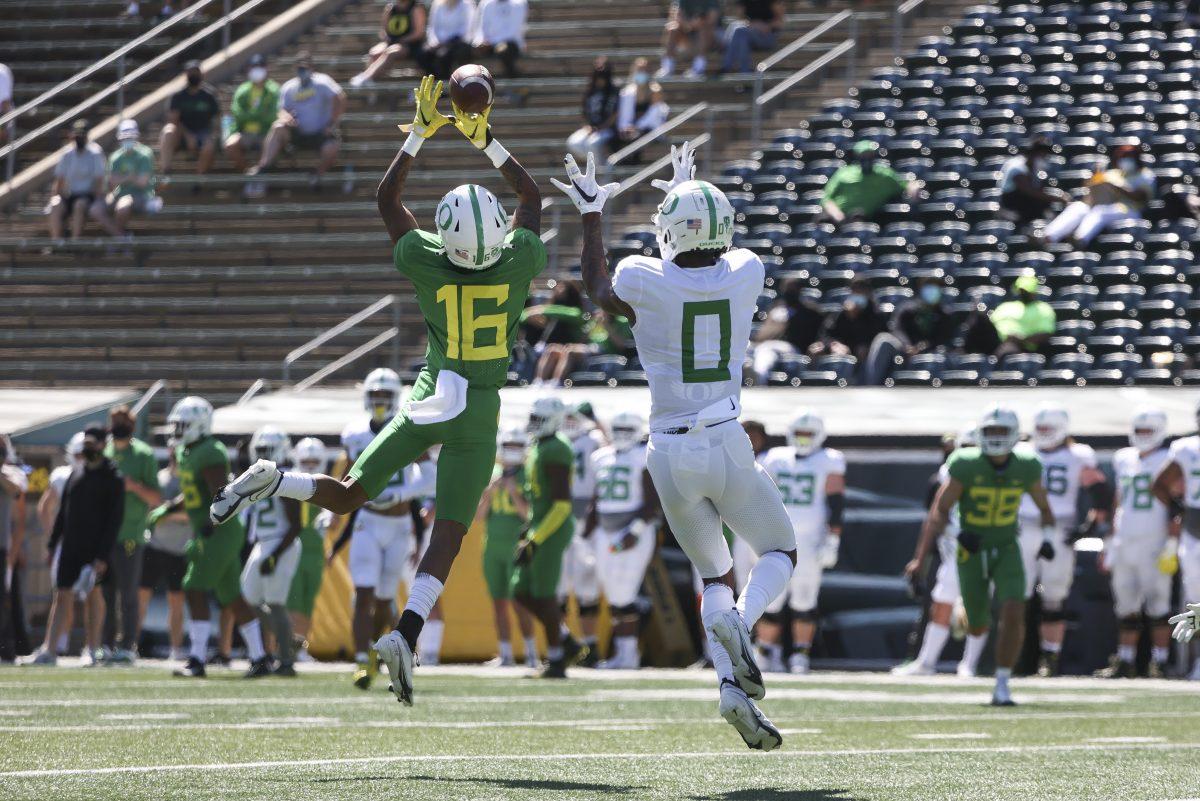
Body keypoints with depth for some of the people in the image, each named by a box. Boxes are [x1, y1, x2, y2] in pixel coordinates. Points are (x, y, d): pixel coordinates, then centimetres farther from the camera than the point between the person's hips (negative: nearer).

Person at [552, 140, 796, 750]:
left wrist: (591, 217, 30)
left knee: (714, 574, 18)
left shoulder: (645, 282, -8)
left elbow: (598, 292, 17)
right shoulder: (745, 275, -4)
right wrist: (691, 190, 37)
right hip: (727, 446, -1)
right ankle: (740, 621, -14)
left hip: (671, 453, 1)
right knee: (780, 552, 20)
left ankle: (732, 687, -6)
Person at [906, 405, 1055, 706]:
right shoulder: (966, 466, -19)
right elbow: (939, 511, -17)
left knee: (1013, 615, -20)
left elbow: (1044, 507, 8)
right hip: (972, 552, -1)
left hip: (1007, 550, 1)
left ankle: (1002, 686, -9)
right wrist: (920, 558, -22)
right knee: (978, 629, 9)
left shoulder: (1026, 468, -10)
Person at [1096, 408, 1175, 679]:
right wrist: (1111, 540, 19)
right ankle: (1124, 661, 14)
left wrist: (1173, 539, -14)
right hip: (1124, 542, 6)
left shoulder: (1167, 462, -5)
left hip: (1153, 542, -6)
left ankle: (1159, 663, -1)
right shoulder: (1123, 459, 14)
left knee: (1157, 604, -5)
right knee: (1125, 604, 8)